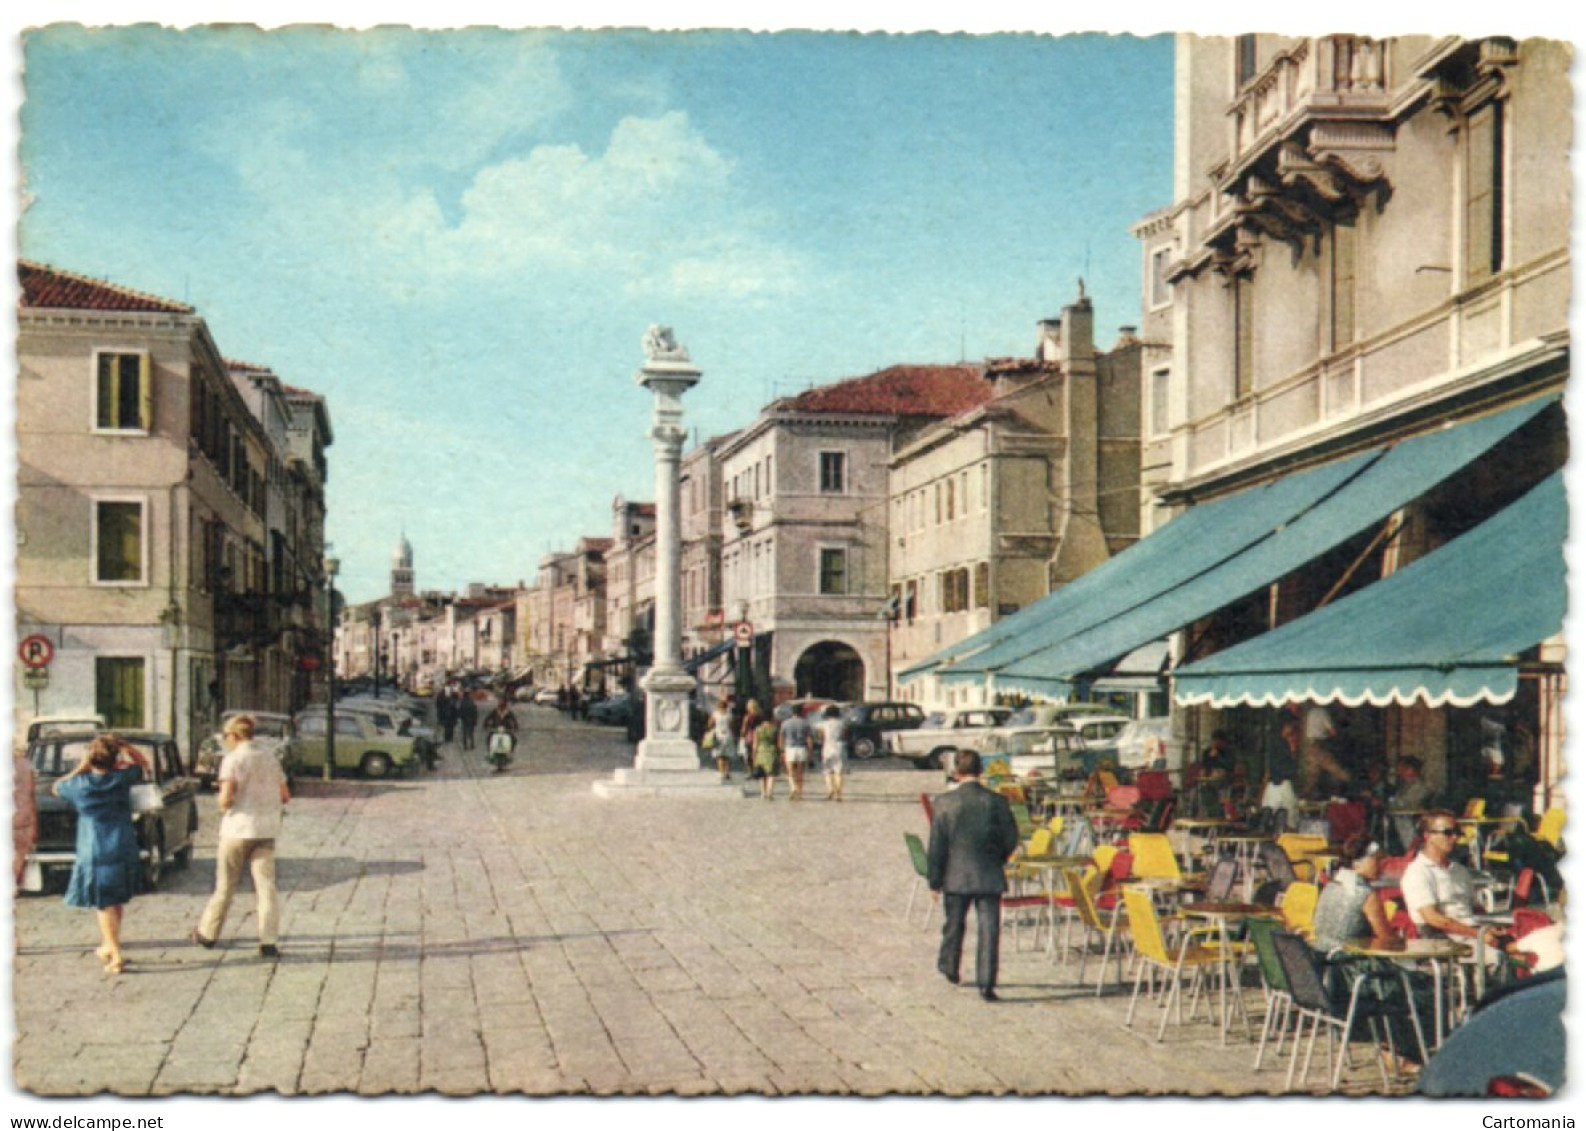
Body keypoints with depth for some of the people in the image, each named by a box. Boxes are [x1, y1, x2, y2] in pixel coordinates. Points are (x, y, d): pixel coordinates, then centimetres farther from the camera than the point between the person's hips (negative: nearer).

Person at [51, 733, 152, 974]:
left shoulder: (80, 784, -8)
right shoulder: (122, 778, -4)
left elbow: (56, 788, 14)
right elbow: (143, 763, 16)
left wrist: (81, 768, 7)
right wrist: (124, 745, 4)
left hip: (94, 853, -3)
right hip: (124, 850, 3)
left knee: (105, 904, 1)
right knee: (117, 902, 18)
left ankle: (116, 956, -4)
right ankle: (109, 945, 32)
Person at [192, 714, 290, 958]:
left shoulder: (233, 759, -9)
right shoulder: (270, 758, 7)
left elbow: (226, 797, -19)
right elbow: (285, 795, 9)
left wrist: (223, 806, 2)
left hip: (238, 828, -4)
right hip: (267, 830, 4)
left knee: (225, 885, 10)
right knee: (266, 885, 3)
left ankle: (207, 934, 25)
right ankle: (268, 942, -4)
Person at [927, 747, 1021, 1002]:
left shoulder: (944, 803, -9)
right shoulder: (997, 802, -6)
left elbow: (936, 845, -6)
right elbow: (1011, 839, 0)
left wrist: (934, 879, 3)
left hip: (956, 876, 1)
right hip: (989, 876, 0)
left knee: (953, 925, 20)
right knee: (988, 929, 2)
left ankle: (949, 967, 40)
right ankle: (986, 983, -4)